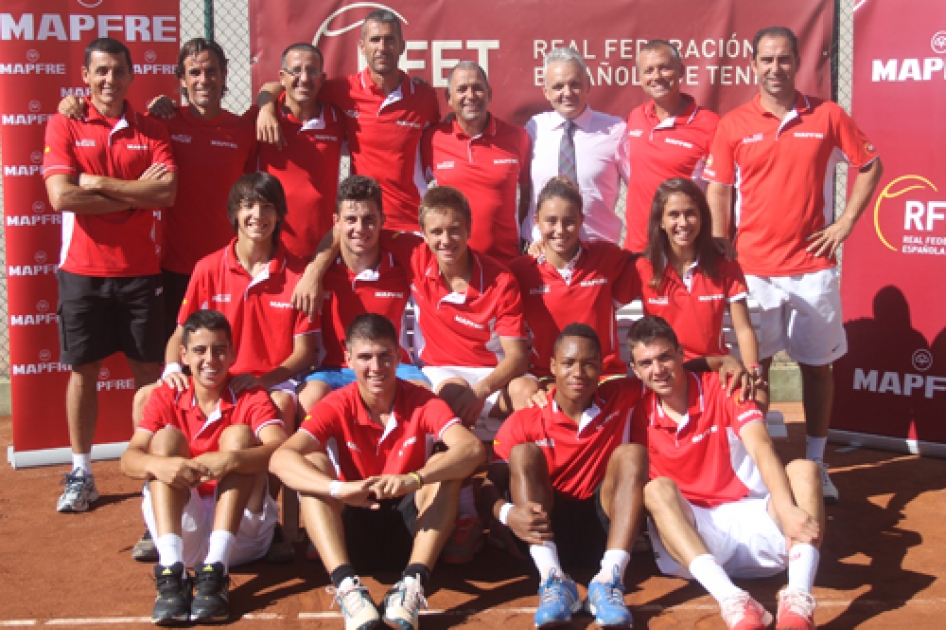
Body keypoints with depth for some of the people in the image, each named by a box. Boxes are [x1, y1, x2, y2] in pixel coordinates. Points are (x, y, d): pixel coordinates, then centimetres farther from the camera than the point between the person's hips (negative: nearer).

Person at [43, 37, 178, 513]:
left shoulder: (151, 132, 5)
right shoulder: (63, 126, 0)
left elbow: (167, 191, -12)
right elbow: (61, 196, -14)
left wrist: (98, 182, -13)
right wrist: (136, 194, -11)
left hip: (141, 269, 1)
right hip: (82, 270, -1)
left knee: (149, 370, 6)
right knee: (83, 371, 7)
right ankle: (81, 473, 19)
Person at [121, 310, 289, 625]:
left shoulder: (250, 397, -1)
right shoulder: (167, 398, 4)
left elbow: (280, 448, -22)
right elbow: (129, 459, -10)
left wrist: (231, 460, -41)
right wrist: (157, 464, -34)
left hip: (240, 528, -1)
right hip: (183, 527, 2)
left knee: (238, 435, -18)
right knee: (167, 437, -15)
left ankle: (215, 572, -35)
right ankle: (171, 570, -34)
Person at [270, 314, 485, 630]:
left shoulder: (421, 401, -9)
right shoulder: (337, 406, -9)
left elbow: (472, 448, -27)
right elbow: (280, 459, -25)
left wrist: (414, 479, -45)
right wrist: (339, 488, -43)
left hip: (410, 527, 0)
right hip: (353, 526, 0)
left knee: (443, 466, -24)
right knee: (313, 464, -23)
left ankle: (412, 584, -38)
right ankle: (347, 585, -39)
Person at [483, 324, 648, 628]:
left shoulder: (619, 399, 0)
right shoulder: (523, 422, -6)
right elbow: (492, 483, -10)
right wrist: (507, 512, -33)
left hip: (603, 526, 1)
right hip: (547, 529, -1)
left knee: (632, 453, -20)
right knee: (523, 453, -21)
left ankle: (609, 580, -36)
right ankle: (552, 580, -37)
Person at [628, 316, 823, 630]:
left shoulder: (724, 389, -2)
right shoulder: (640, 415, 4)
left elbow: (762, 450, -17)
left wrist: (786, 509, -36)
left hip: (753, 520, 0)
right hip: (692, 533, 0)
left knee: (803, 469, -23)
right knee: (658, 489, -27)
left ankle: (798, 599, -45)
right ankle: (731, 600, -49)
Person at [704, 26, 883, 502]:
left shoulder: (827, 116, 1)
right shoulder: (734, 125, 1)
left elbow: (870, 166, 10)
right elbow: (718, 189, 2)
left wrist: (846, 222, 1)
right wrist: (721, 250, -7)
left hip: (813, 266, 1)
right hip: (753, 267, 0)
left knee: (817, 365, 8)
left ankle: (816, 465, 21)